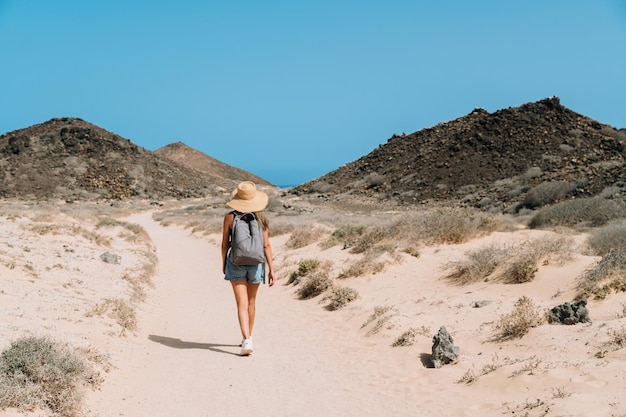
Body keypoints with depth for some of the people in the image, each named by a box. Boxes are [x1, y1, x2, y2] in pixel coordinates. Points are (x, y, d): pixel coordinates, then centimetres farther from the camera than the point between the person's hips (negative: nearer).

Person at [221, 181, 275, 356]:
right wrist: (271, 269, 1)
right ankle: (247, 337, 31)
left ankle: (247, 340, -19)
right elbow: (266, 245, -4)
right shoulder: (261, 218, -4)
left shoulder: (230, 217, -7)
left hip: (236, 263, -2)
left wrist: (223, 264, 13)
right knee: (251, 302, 18)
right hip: (256, 264, 2)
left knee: (242, 304, -4)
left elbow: (225, 244, -1)